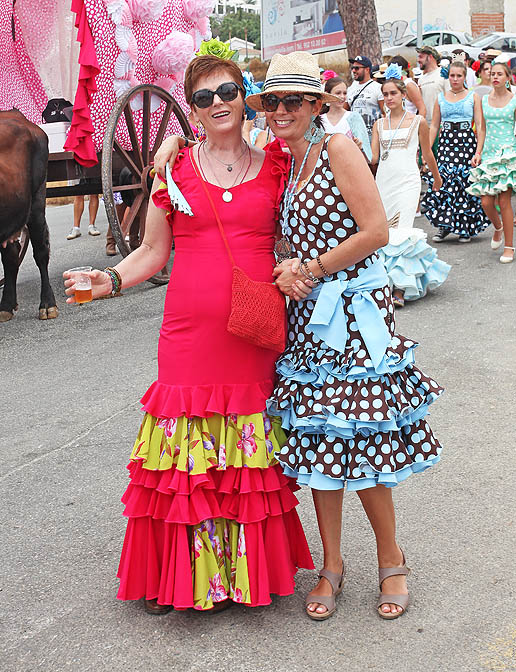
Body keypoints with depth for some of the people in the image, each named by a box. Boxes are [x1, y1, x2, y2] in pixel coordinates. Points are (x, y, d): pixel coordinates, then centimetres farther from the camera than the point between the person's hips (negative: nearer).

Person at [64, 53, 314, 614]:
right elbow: (153, 252, 10)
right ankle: (176, 575, 17)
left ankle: (251, 567, 23)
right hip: (189, 332, 0)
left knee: (250, 455, 7)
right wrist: (110, 279, -7)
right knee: (186, 448, 1)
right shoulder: (174, 168, 6)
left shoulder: (274, 167, 8)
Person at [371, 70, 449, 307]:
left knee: (401, 232, -12)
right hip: (383, 181, 4)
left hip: (407, 181, -4)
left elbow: (427, 153, 15)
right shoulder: (379, 125, 11)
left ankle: (400, 289, -13)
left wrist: (436, 177, 25)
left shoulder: (417, 122, 3)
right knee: (385, 232, 3)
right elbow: (373, 158, 5)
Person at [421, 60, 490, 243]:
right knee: (443, 180, -10)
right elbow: (434, 126, 13)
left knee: (464, 182, -5)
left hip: (467, 142, -2)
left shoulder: (473, 97, 6)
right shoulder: (441, 97, 14)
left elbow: (480, 126, 0)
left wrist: (478, 152, -11)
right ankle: (444, 225, 0)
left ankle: (466, 228, 7)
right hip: (446, 143, 2)